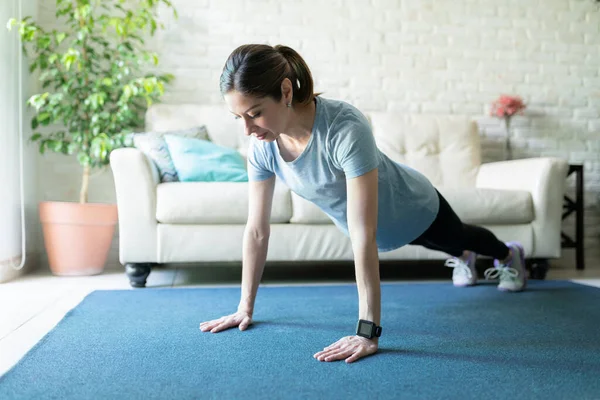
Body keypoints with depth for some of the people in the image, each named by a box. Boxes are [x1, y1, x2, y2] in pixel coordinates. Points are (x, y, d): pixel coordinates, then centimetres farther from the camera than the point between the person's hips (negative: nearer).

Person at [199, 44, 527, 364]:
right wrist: (245, 308, -14)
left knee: (458, 236, 30)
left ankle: (509, 255, 65)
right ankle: (464, 256, 72)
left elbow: (364, 237, -48)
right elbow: (256, 230, -19)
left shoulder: (345, 129, -46)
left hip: (413, 210, -4)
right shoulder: (262, 146, -28)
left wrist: (368, 331, -47)